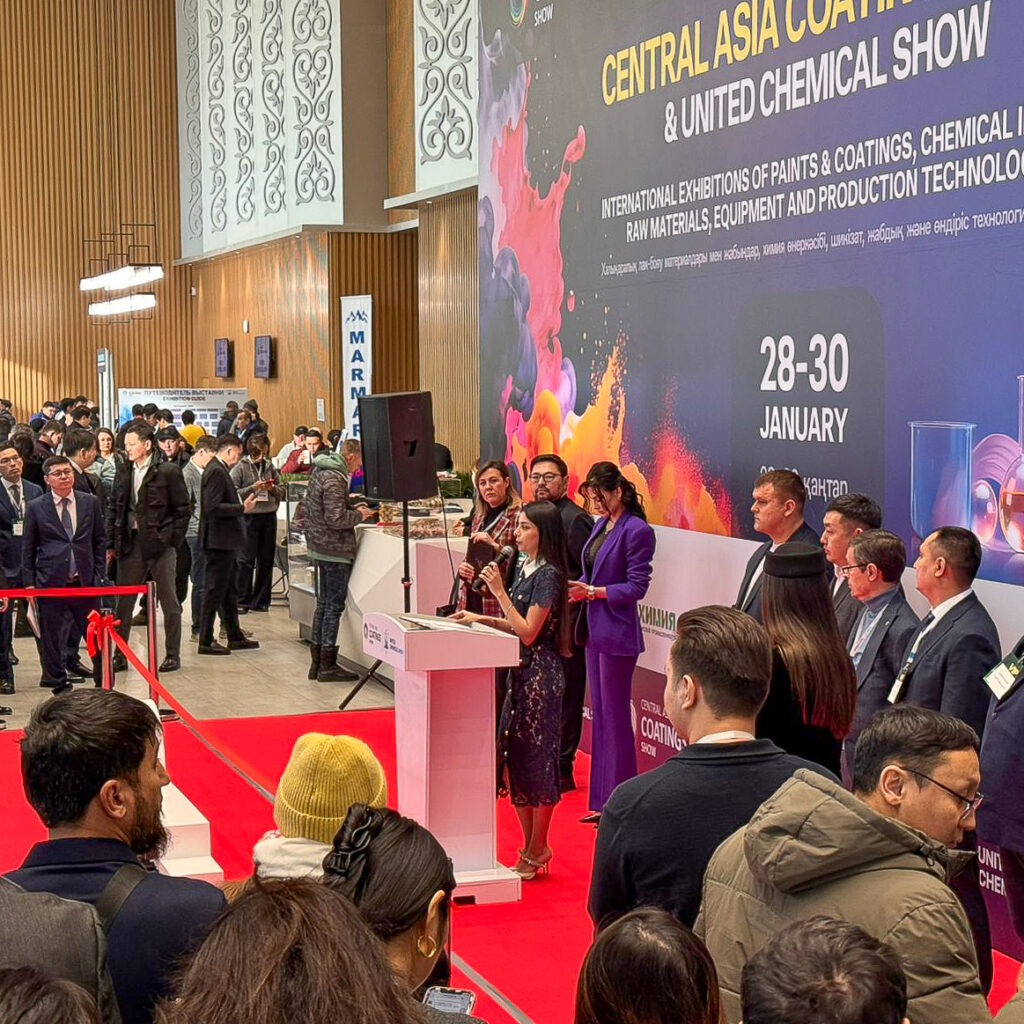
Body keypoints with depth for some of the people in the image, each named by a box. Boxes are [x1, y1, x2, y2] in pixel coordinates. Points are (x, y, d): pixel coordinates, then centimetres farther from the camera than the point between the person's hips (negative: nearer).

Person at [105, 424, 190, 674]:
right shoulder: (123, 472, 9)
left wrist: (174, 541, -8)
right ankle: (119, 657, 14)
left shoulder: (168, 472, -6)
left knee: (169, 602, 4)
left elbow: (182, 509, -3)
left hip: (160, 544, -4)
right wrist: (111, 543, 5)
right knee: (123, 602, 6)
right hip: (130, 543, 5)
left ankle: (172, 655, 13)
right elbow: (113, 508, 12)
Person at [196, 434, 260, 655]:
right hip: (219, 540, -11)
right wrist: (242, 508, -19)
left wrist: (242, 502, 12)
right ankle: (205, 641, 2)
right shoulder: (216, 472, -18)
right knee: (214, 591, -4)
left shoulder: (219, 470, 14)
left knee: (228, 589, 17)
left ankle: (235, 637, 25)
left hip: (224, 540, 11)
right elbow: (213, 508, -26)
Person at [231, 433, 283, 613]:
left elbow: (282, 491, 14)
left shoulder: (270, 466, 10)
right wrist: (253, 488, -17)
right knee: (246, 560, -3)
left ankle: (261, 600, 17)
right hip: (248, 517, -5)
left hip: (269, 516, 5)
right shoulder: (240, 467, -3)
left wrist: (273, 488, -7)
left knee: (266, 559, 8)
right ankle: (241, 601, 3)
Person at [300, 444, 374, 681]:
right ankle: (327, 665, 2)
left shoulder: (318, 472, 10)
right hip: (336, 550, -9)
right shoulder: (334, 478, -19)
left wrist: (351, 508, 12)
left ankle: (316, 662, 21)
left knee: (323, 604, 16)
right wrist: (359, 515, -7)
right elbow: (335, 519, -25)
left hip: (318, 548, 9)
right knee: (334, 606, -2)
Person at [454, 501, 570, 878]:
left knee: (536, 759, -1)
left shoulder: (549, 574, -16)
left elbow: (529, 632, -18)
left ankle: (537, 850, 10)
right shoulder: (524, 567, 12)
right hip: (520, 670, 9)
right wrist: (480, 619, 8)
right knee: (513, 754, 11)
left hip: (541, 673, -9)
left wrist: (499, 592, -20)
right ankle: (529, 846, 21)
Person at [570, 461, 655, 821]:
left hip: (617, 633, -9)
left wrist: (593, 592, -20)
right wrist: (578, 588, 1)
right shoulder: (600, 525, 12)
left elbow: (637, 587, -16)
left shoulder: (637, 531, -14)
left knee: (614, 716, -3)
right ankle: (602, 802, 20)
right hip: (595, 630, 9)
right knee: (600, 715, 13)